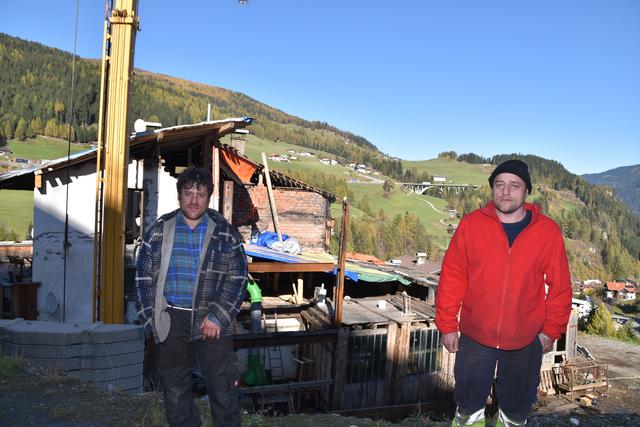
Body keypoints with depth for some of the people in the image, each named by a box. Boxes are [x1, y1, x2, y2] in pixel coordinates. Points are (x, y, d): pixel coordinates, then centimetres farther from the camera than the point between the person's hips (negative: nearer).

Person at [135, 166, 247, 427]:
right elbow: (144, 277, 6)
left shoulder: (226, 234, 1)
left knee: (223, 390, 0)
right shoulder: (159, 231, 5)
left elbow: (237, 279, -2)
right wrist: (153, 320, -1)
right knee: (175, 390, 13)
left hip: (214, 322, -1)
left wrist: (217, 317, -11)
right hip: (172, 321, 2)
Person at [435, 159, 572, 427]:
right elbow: (451, 279, -6)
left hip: (526, 343, 0)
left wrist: (551, 330, 2)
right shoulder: (471, 225, -9)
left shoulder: (548, 231, -7)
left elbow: (559, 287, -1)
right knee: (468, 404, 17)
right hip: (474, 337, 0)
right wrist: (447, 325, -4)